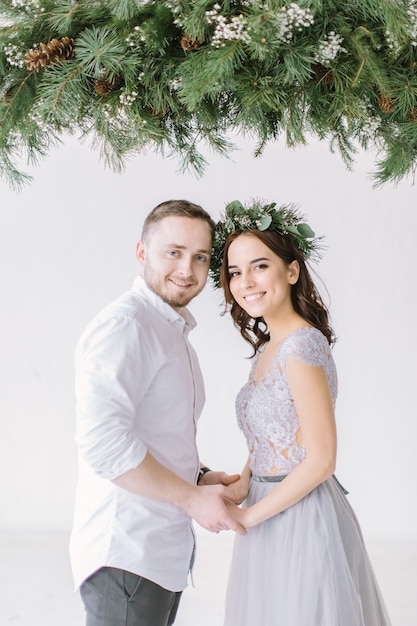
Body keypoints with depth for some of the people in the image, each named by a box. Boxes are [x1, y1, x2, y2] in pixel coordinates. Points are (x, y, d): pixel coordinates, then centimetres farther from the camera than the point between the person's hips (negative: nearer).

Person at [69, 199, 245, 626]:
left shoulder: (173, 331, 16)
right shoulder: (123, 326, -17)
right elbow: (102, 443, -27)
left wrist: (198, 477, 7)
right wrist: (192, 498, -19)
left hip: (166, 551, 9)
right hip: (125, 557, -9)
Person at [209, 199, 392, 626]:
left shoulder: (302, 344, -19)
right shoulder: (267, 348, 8)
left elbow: (320, 460, -21)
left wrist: (247, 514, -14)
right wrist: (241, 485, -6)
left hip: (302, 520, -8)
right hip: (273, 514, 8)